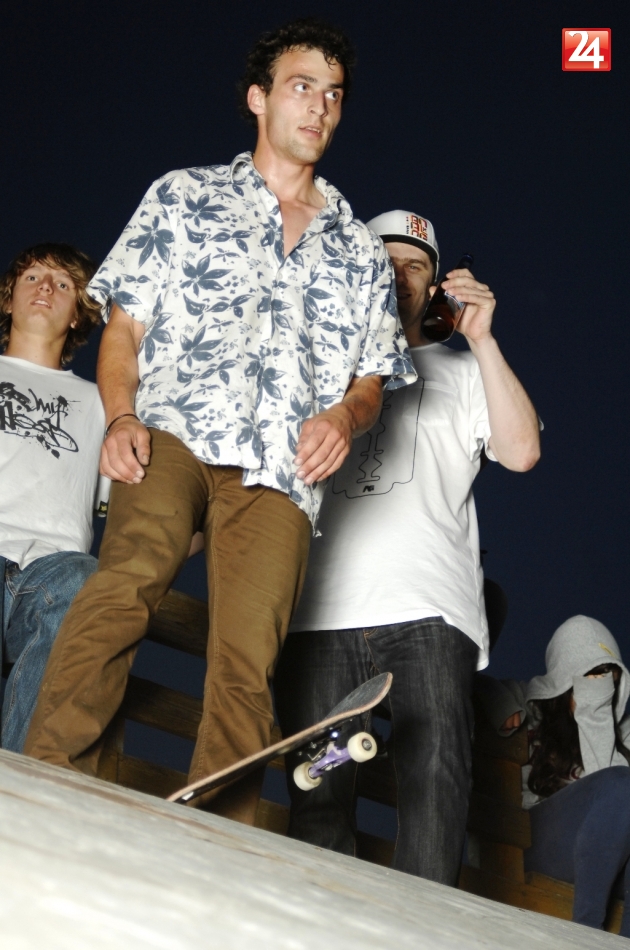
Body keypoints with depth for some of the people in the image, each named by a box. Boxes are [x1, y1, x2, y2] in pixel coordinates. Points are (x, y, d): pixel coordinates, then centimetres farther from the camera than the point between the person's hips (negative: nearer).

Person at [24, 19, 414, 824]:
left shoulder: (359, 249, 26)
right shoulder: (184, 196, 19)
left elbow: (372, 380, 22)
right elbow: (123, 327, 12)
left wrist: (346, 414, -3)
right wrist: (121, 418, -7)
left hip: (282, 469, 2)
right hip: (175, 433, -2)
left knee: (246, 662, -15)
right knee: (125, 584, -30)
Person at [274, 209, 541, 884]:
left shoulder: (459, 372, 22)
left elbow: (522, 450, 4)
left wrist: (481, 339, 0)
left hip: (429, 608, -1)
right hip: (321, 611, 2)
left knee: (435, 777, -16)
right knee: (318, 791, -2)